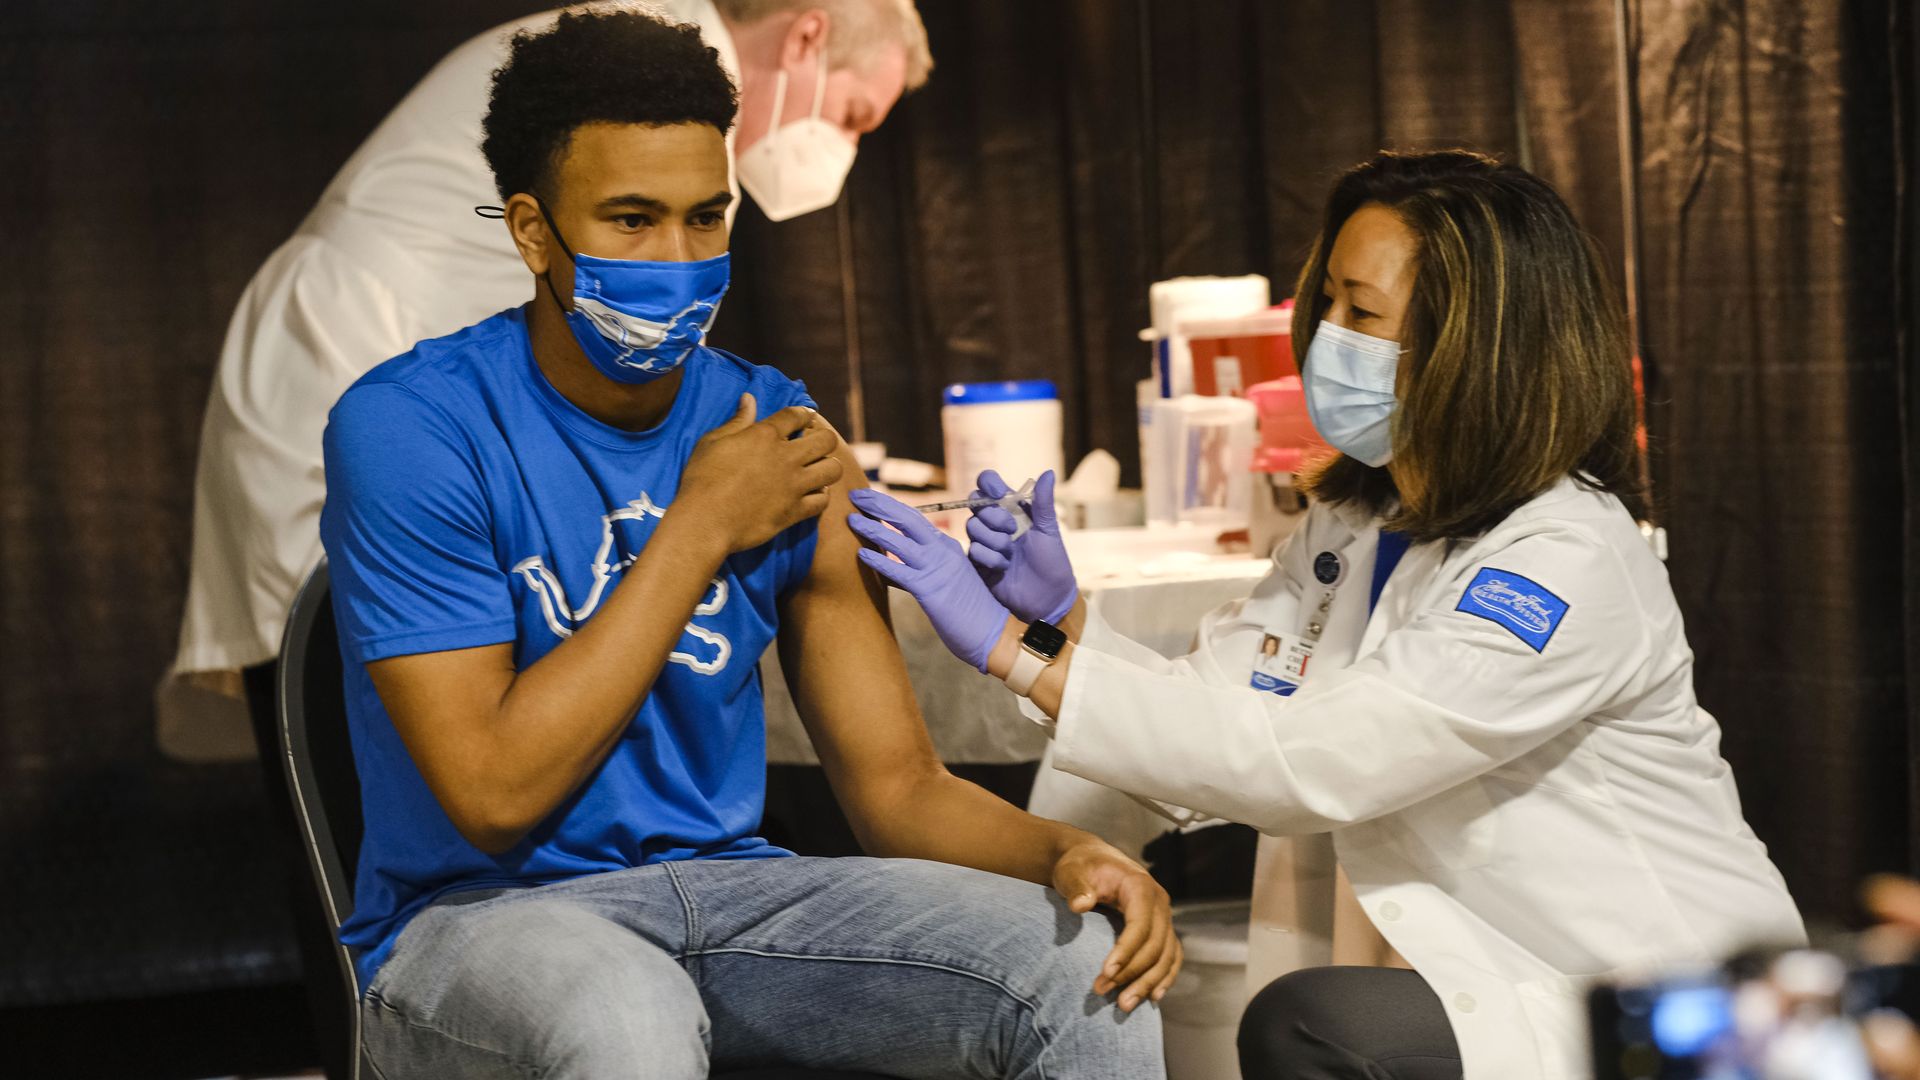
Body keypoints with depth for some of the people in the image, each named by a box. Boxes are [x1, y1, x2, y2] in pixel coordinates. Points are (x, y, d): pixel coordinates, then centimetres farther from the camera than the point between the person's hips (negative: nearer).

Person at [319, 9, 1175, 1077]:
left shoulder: (782, 435, 3)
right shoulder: (410, 427, -13)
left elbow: (896, 784, 4)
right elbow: (494, 796, -19)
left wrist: (1064, 850, -19)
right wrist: (702, 525, -15)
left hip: (729, 889, 4)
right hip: (483, 913, -4)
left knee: (1088, 967, -17)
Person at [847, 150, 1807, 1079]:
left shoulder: (1570, 564, -21)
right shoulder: (1350, 529, 8)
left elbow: (1315, 765, -27)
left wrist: (1015, 655, -26)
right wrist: (1061, 619, -14)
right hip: (1509, 985, 7)